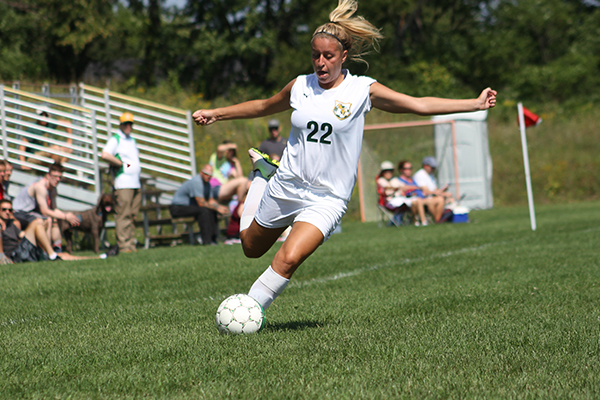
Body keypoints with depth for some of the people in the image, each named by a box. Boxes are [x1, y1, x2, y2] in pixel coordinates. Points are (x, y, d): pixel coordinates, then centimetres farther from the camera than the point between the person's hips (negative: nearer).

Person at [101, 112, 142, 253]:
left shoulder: (132, 140, 22)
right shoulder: (115, 139, -3)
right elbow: (105, 155, -19)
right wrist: (122, 164, -11)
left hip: (136, 184, 8)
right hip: (123, 184, -8)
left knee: (133, 216, 6)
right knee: (123, 215, -12)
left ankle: (131, 245, 8)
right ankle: (123, 246, -14)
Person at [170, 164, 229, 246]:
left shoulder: (207, 183, 9)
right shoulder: (196, 182, -23)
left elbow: (211, 201, 14)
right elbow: (201, 203, -24)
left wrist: (220, 207, -6)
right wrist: (217, 208, -17)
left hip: (188, 206, 10)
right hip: (178, 208, -10)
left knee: (212, 211, -2)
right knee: (203, 210, -29)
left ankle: (213, 238, -5)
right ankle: (206, 241, -29)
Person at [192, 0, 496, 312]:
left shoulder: (362, 90, -7)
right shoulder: (300, 86, 1)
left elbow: (420, 105, -8)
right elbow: (264, 107, 21)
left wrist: (475, 104, -13)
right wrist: (216, 114, 23)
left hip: (326, 199, -3)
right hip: (286, 187, 4)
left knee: (290, 258, -27)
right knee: (251, 248, 22)